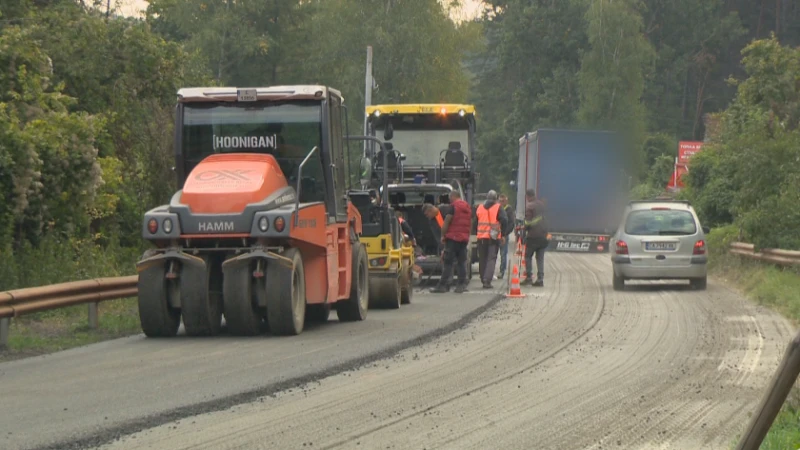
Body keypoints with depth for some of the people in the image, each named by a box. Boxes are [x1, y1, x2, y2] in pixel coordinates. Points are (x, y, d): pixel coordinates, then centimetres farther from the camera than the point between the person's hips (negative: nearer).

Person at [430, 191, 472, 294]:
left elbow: (447, 222, -12)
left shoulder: (453, 206, -8)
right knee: (461, 262, 8)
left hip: (452, 238, -7)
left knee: (448, 262, -7)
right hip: (464, 238, 7)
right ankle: (461, 285, 4)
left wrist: (443, 235, -5)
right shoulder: (468, 207, 16)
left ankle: (443, 285, -8)